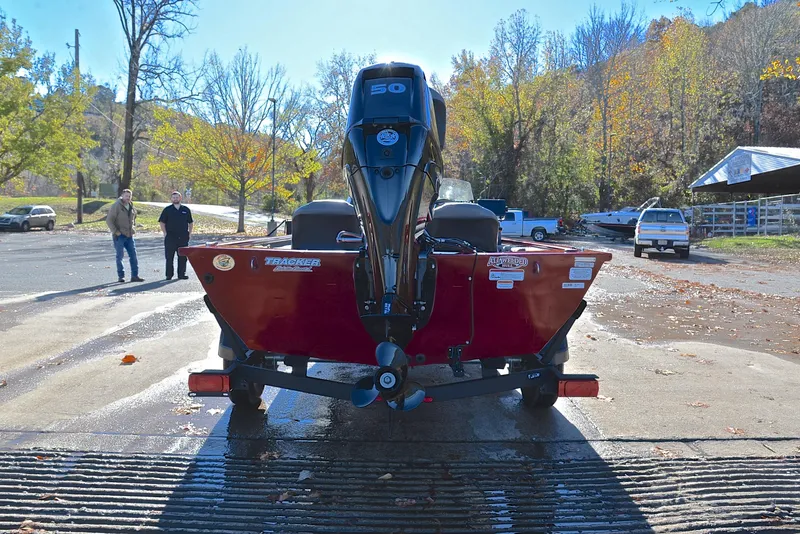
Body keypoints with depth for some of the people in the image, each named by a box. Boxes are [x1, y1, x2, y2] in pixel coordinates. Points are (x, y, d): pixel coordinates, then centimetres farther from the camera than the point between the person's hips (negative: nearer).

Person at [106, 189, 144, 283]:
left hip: (129, 236, 6)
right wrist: (115, 231, -15)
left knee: (133, 255, 3)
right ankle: (121, 276, 6)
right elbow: (109, 220, -11)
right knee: (120, 256, -1)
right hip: (119, 236, -6)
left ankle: (134, 276, 7)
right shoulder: (116, 206, -9)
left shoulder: (132, 207, 11)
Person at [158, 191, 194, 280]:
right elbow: (162, 222, 5)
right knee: (169, 257, -1)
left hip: (183, 237, 2)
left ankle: (181, 274, 14)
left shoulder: (186, 210, 10)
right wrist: (165, 233, -4)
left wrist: (189, 233, 7)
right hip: (170, 237, -2)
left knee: (182, 256, 5)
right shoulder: (167, 210, 4)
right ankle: (169, 275, 5)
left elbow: (191, 222, 16)